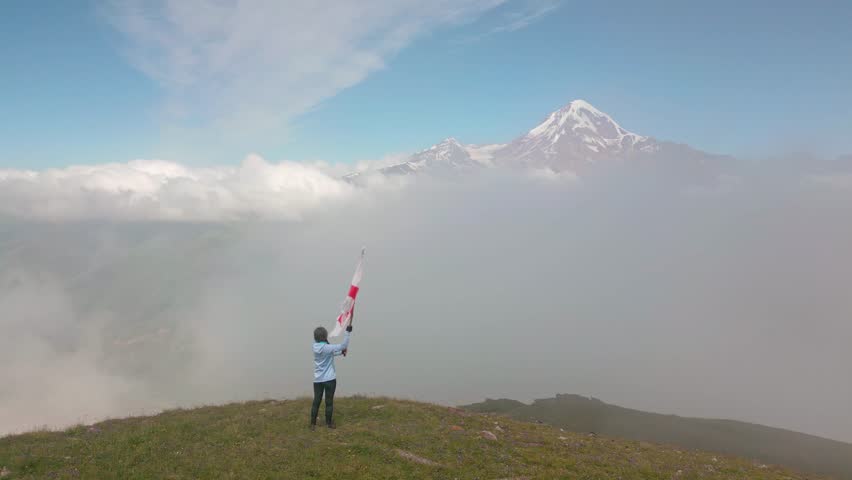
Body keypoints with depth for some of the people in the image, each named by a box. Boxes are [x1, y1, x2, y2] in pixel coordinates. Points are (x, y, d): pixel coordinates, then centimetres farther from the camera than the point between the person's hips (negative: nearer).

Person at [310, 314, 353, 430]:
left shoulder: (315, 346, 0)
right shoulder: (327, 348, -19)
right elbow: (344, 345, -24)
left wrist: (341, 352, 6)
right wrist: (348, 329, -23)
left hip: (317, 379, 5)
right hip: (329, 379, -5)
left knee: (316, 401, 10)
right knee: (329, 402, 8)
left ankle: (313, 424, 14)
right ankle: (329, 423, 18)